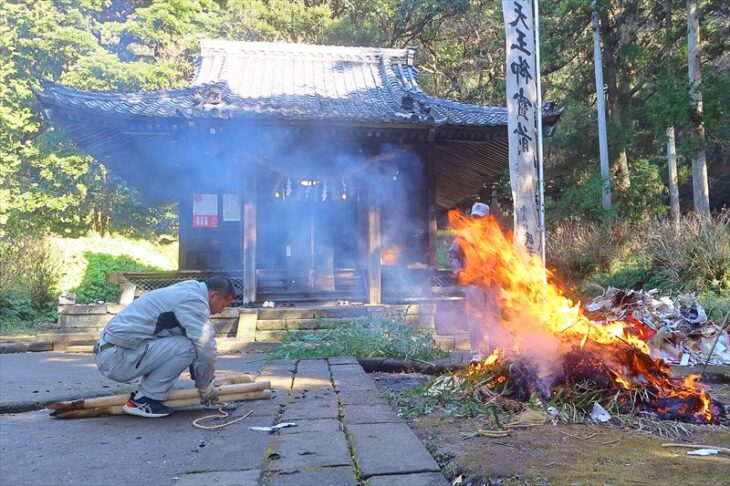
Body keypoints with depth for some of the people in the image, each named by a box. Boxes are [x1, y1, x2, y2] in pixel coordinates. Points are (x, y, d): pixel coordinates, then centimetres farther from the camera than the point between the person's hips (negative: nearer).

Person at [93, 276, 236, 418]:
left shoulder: (184, 291, 15)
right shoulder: (194, 301, -16)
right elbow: (205, 347, -20)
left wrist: (199, 378, 22)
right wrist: (206, 386, -4)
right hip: (117, 359, -10)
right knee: (186, 347, -18)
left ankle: (145, 394, 12)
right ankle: (142, 401, -6)